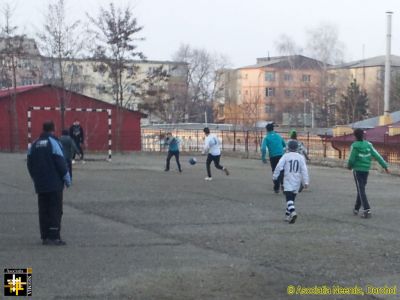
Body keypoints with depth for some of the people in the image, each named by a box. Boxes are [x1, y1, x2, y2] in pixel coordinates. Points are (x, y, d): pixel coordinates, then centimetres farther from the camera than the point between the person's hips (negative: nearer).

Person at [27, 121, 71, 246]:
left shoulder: (34, 144, 10)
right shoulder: (53, 142, -10)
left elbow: (30, 165, 14)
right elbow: (61, 162, -13)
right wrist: (67, 179, -4)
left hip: (40, 185, 6)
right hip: (55, 184, -6)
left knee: (43, 211, 10)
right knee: (55, 210, -3)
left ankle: (45, 237, 12)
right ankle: (54, 237, -7)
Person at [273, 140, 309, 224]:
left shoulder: (286, 156, -2)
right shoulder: (301, 157, 4)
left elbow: (279, 166, -8)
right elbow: (304, 170, -1)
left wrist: (275, 176, 2)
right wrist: (305, 182, 0)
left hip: (288, 180, -3)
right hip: (297, 182, 3)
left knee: (289, 198, -10)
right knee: (292, 198, 17)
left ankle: (293, 212, -33)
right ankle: (288, 215, 24)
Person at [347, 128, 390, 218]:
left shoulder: (355, 146, -12)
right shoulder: (368, 145, 1)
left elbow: (351, 159, -11)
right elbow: (377, 156, -3)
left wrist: (349, 166, 10)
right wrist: (385, 166, -1)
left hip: (357, 170, -5)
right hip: (366, 170, 5)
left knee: (361, 190, -6)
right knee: (361, 189, 18)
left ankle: (367, 210, -18)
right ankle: (356, 209, 28)